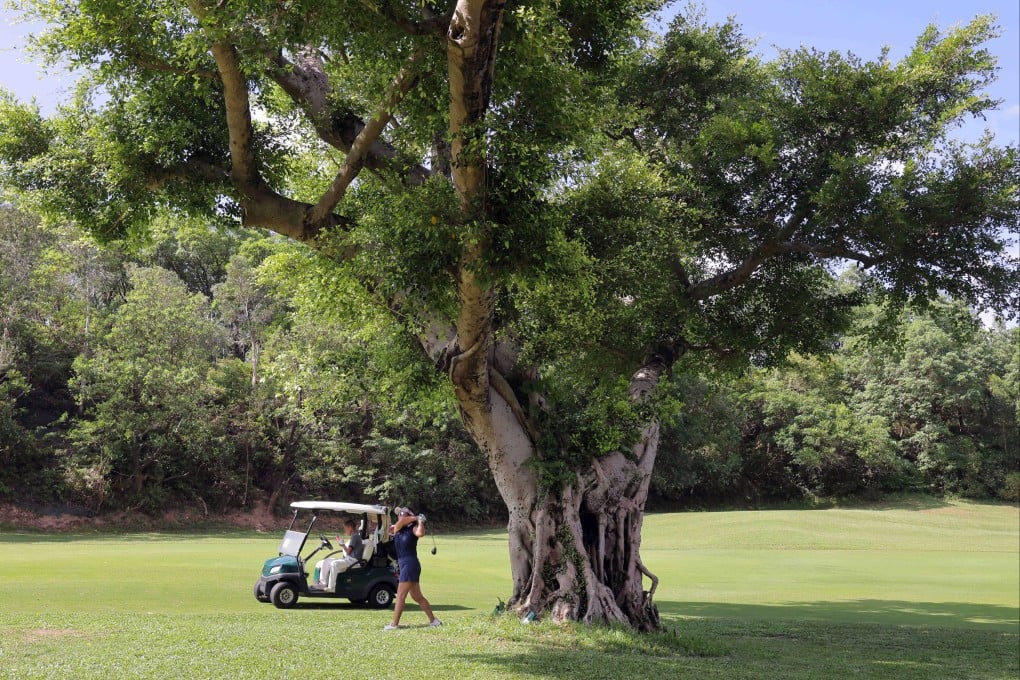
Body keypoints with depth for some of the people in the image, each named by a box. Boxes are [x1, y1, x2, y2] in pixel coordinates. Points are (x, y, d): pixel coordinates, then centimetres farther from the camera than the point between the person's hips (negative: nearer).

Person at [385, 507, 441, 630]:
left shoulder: (413, 528, -4)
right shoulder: (397, 528, 13)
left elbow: (420, 533, -26)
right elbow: (401, 522, -8)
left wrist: (420, 521, -15)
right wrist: (415, 518, -4)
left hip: (410, 564, -8)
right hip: (403, 564, 8)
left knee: (400, 595, -7)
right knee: (417, 597, 10)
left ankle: (394, 624, -5)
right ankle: (433, 620, 15)